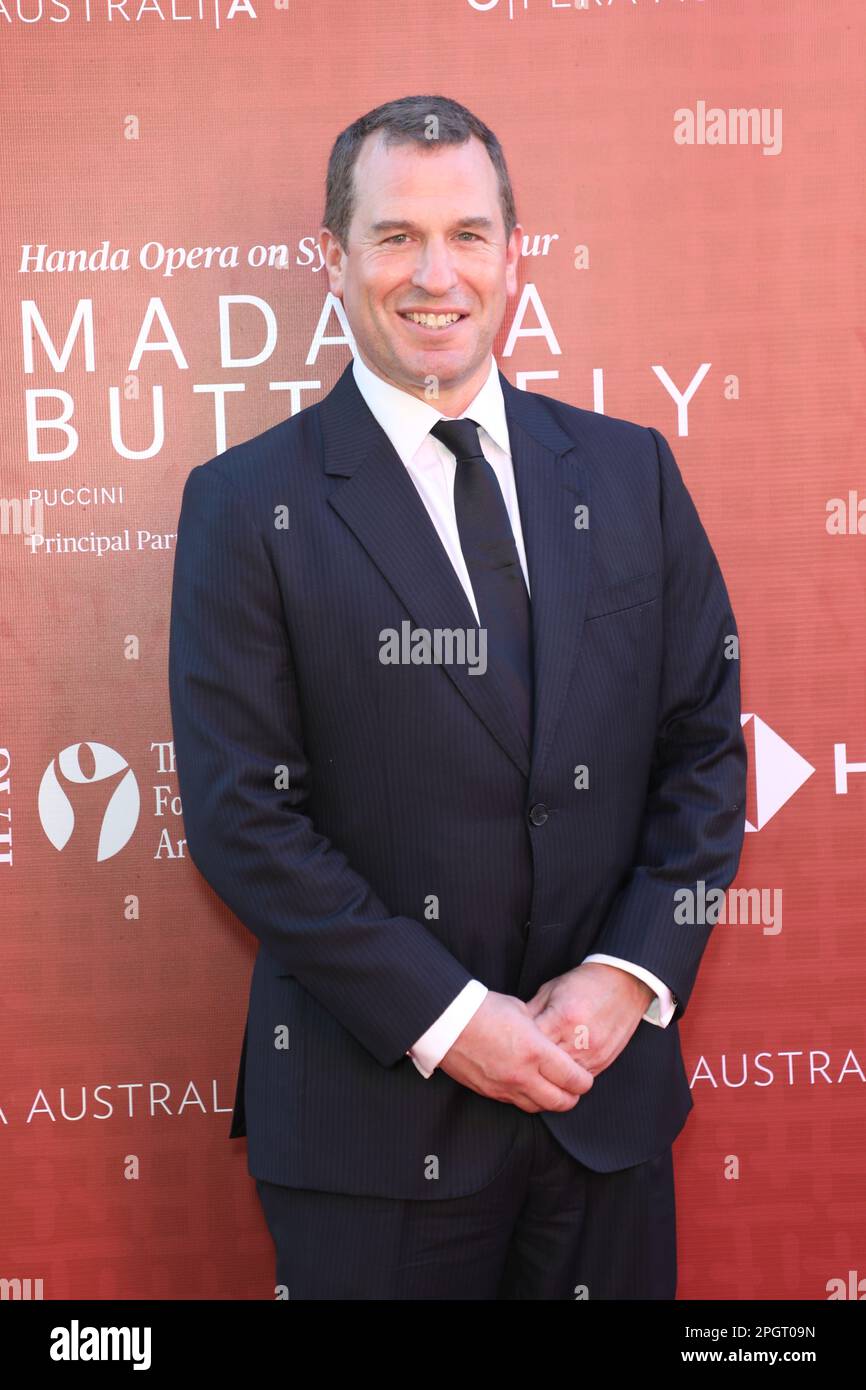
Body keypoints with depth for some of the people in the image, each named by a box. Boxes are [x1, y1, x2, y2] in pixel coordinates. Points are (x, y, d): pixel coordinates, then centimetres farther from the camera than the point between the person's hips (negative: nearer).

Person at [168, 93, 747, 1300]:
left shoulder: (630, 471, 4)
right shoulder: (250, 505, -6)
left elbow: (706, 743, 4)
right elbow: (240, 812, -10)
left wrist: (631, 975, -8)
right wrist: (444, 1018, -14)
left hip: (609, 1091, 3)